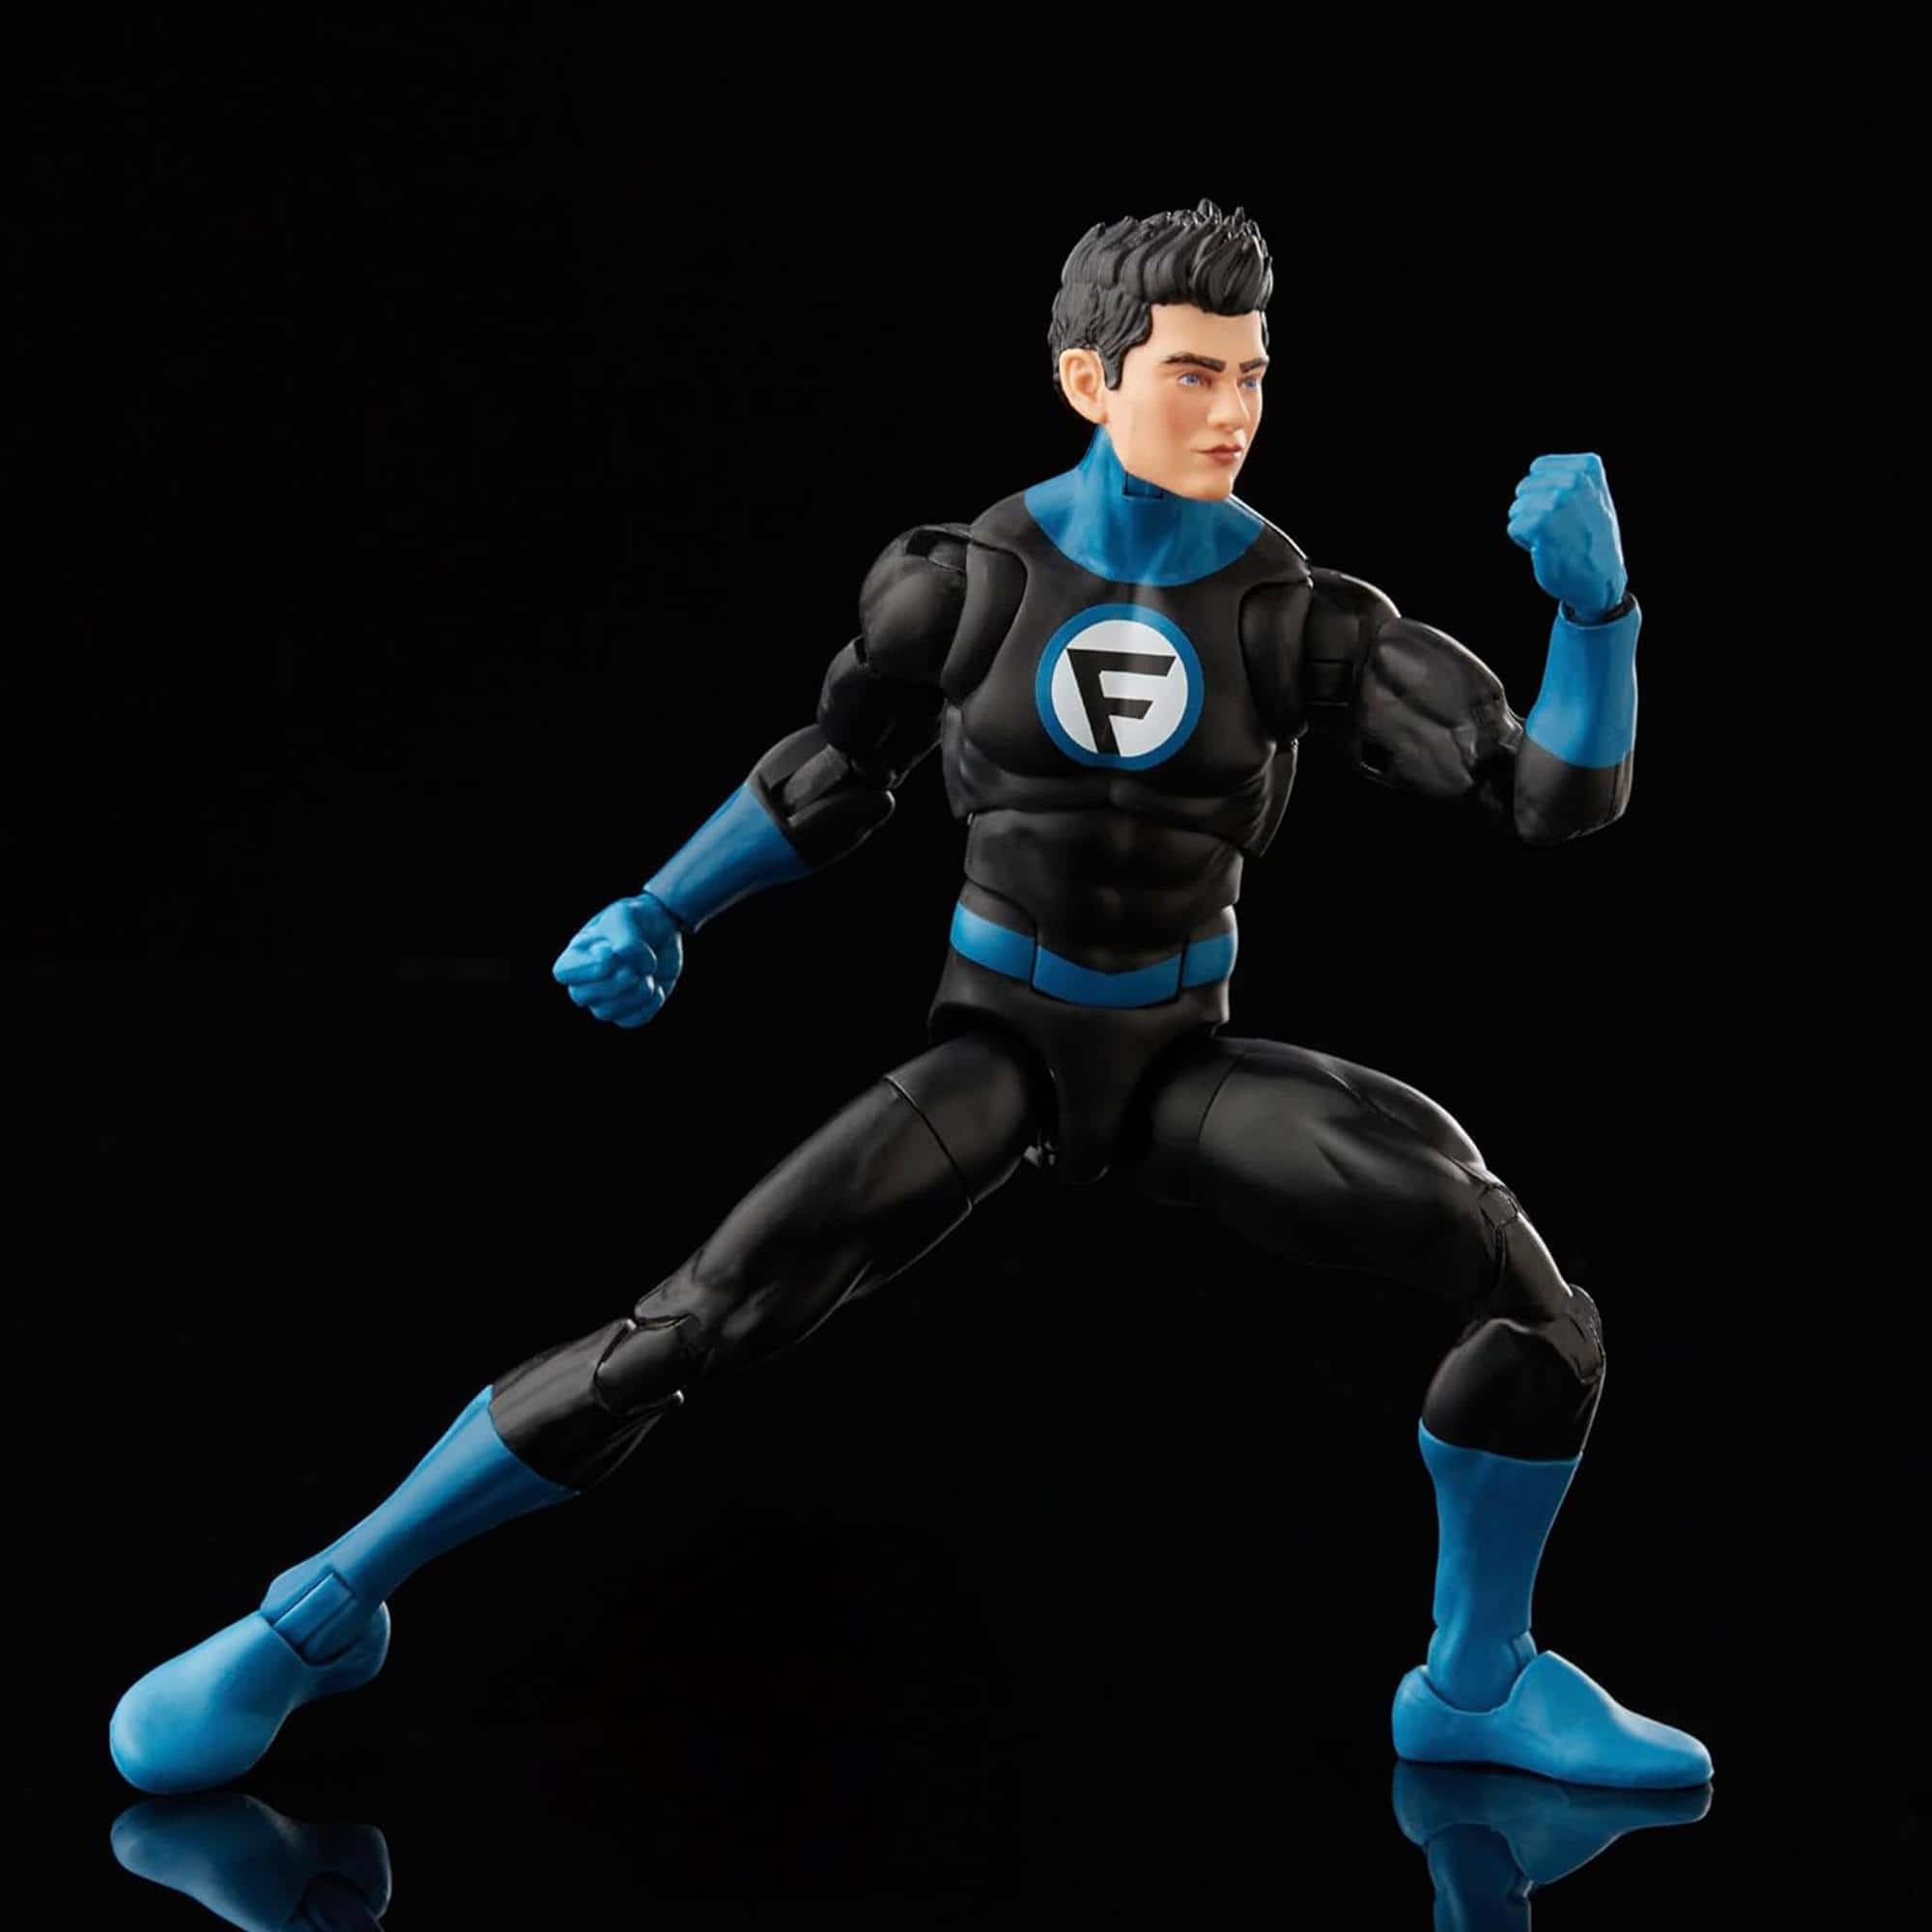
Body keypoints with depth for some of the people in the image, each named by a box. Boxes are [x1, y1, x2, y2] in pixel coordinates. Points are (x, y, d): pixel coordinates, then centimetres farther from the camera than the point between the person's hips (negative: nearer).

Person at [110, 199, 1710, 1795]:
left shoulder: (1299, 619, -11)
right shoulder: (966, 581, -11)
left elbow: (1562, 795, -16)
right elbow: (841, 769, 8)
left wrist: (1594, 599, -32)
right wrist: (657, 916, -2)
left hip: (1182, 1067, 2)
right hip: (995, 1046, -1)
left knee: (1518, 1266, -19)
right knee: (705, 1320, -21)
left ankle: (1477, 1682, 3)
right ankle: (326, 1609, -5)